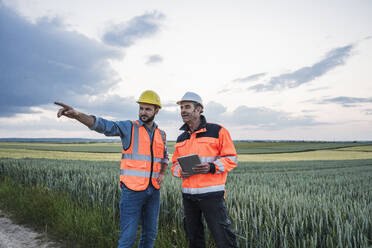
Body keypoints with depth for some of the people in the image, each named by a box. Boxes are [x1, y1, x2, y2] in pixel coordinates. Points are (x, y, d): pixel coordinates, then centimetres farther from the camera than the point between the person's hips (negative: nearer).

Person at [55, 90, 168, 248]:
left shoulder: (161, 134, 10)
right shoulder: (129, 128, -4)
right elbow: (103, 125, -20)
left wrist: (162, 173, 8)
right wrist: (76, 114, -36)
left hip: (153, 191, 5)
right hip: (133, 190, -5)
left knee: (150, 234, 14)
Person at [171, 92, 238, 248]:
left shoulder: (217, 131, -4)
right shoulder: (181, 138, 13)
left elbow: (231, 158, -4)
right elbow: (175, 164, 17)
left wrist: (211, 167, -21)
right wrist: (180, 171, -6)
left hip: (211, 194, -5)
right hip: (188, 194, 6)